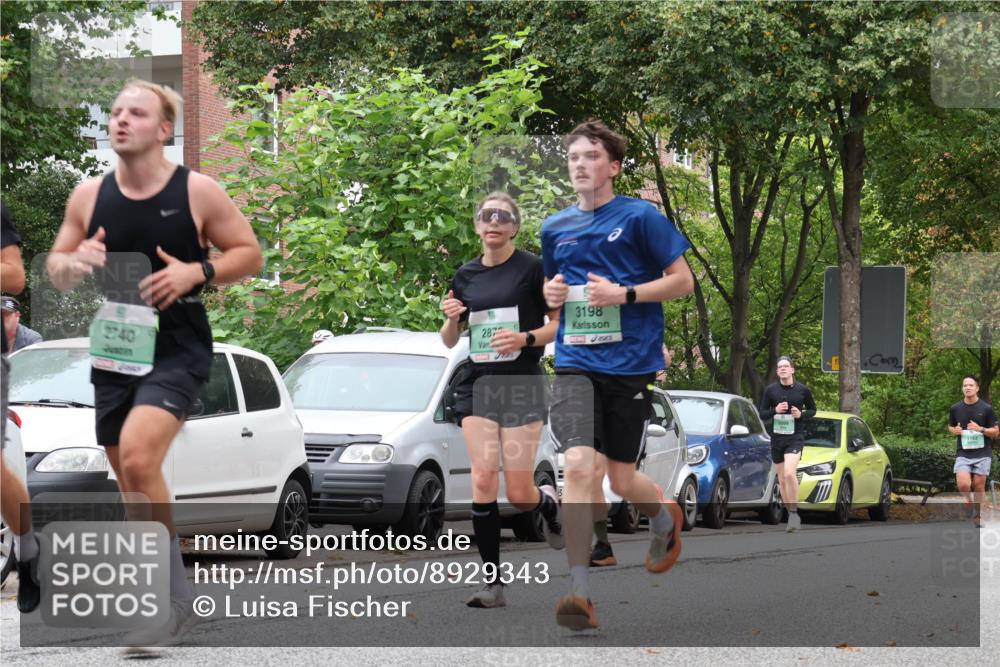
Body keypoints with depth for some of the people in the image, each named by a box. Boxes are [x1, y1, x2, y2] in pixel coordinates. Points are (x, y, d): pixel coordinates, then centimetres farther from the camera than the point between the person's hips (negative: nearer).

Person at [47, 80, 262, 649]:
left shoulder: (197, 192, -6)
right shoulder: (89, 196, 4)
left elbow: (250, 254, 0)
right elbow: (57, 269, 13)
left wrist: (196, 271, -17)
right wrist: (74, 263, -12)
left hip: (176, 350, -5)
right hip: (113, 350, 5)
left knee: (137, 457, -26)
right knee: (135, 486, 10)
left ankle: (174, 593, -15)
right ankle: (166, 602, 27)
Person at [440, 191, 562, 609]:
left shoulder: (532, 268, -3)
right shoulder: (466, 276, 10)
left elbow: (562, 323, -2)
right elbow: (449, 340, 19)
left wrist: (526, 338, -19)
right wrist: (451, 318, -3)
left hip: (522, 387, -3)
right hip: (478, 386, 4)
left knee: (518, 494, -6)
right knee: (483, 481, -10)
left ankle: (548, 503, 33)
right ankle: (493, 584, -7)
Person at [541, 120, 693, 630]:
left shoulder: (640, 217, -1)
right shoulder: (555, 228, 13)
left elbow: (683, 281, -1)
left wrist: (623, 293, -13)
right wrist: (551, 294, 3)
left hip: (630, 363, -2)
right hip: (575, 363, 2)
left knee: (622, 480, 6)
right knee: (579, 465, -18)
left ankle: (664, 515, 44)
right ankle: (579, 592, -18)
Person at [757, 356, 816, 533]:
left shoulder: (802, 390, -1)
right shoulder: (771, 390, 1)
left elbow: (812, 410, 11)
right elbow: (761, 414, 4)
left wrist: (801, 415, -10)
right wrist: (775, 410, -15)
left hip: (795, 438, -3)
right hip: (776, 439, 3)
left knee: (789, 473, -24)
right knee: (782, 480, 9)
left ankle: (794, 513, -15)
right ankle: (791, 515, 22)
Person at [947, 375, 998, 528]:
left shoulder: (986, 409, -3)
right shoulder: (955, 409, 4)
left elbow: (996, 431, 0)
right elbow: (950, 426, 20)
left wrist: (980, 429, -17)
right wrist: (954, 430, -4)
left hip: (982, 453, -1)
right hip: (963, 454, 1)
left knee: (978, 486, 1)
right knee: (963, 485, -15)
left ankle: (977, 516, 18)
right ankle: (968, 499, 19)